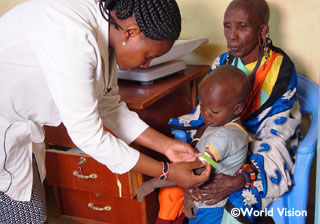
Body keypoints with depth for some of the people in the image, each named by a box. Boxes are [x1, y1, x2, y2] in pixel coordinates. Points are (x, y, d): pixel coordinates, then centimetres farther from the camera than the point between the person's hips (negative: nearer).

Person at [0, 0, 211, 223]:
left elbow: (110, 107, 1)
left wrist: (166, 145, -5)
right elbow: (87, 134, -28)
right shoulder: (73, 37, -33)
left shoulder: (107, 25, -6)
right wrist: (167, 172, -21)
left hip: (21, 124, 8)